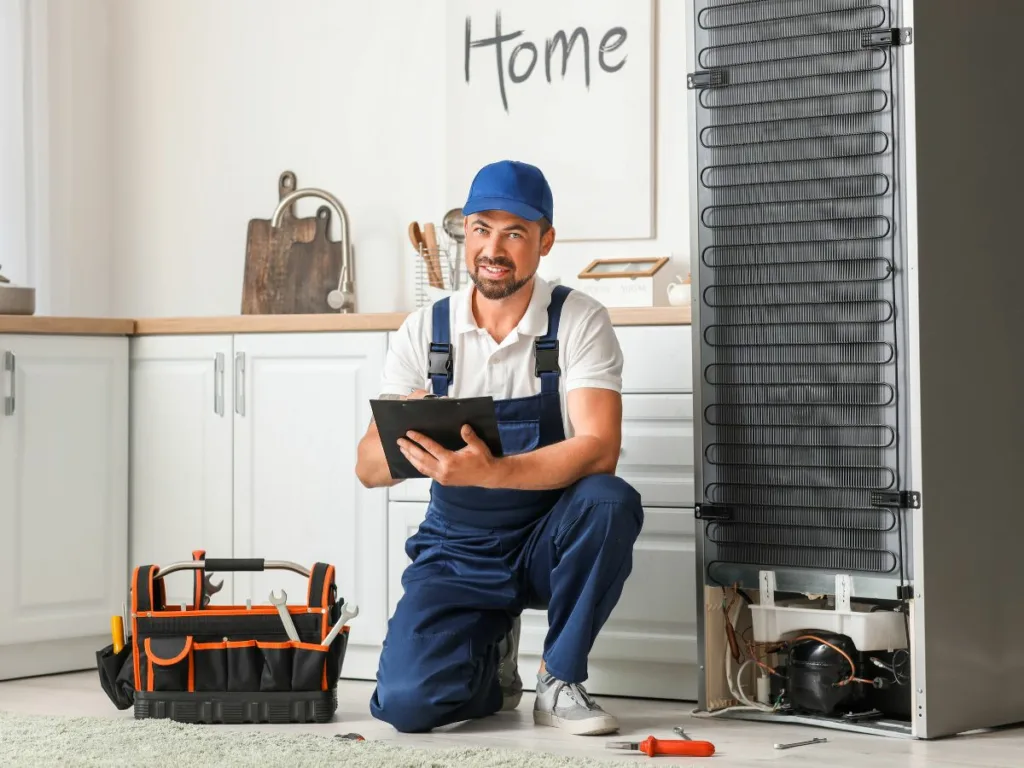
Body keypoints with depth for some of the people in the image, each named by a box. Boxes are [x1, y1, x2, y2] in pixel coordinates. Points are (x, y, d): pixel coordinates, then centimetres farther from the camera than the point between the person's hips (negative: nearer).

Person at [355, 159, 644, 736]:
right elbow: (369, 468, -6)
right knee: (406, 702, -22)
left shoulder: (579, 322, -10)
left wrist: (490, 472, -39)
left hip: (548, 539, -1)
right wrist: (406, 444, -31)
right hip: (458, 552, 1)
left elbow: (599, 449, -23)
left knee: (611, 501, -34)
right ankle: (492, 659, 16)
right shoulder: (425, 332, -3)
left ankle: (561, 681, -11)